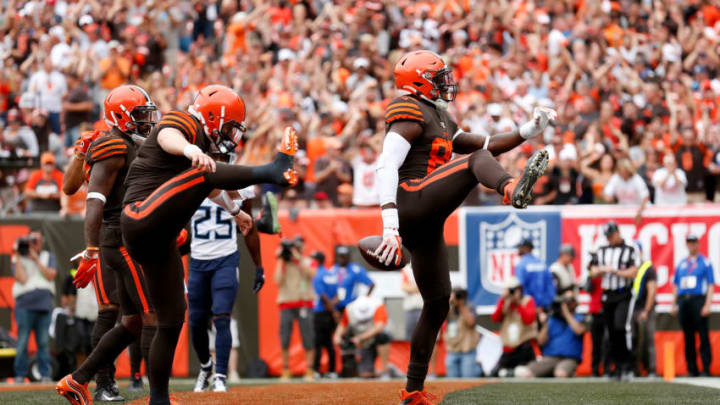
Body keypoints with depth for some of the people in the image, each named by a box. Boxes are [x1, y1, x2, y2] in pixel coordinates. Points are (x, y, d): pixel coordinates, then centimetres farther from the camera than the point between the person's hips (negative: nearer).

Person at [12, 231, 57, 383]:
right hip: (25, 306, -2)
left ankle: (45, 375, 3)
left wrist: (36, 259, -4)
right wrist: (18, 257, -7)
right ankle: (20, 375, -3)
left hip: (44, 306, 2)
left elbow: (51, 275, -1)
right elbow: (22, 279, -8)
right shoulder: (18, 260, 8)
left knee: (44, 342, 0)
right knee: (22, 343, -6)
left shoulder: (48, 257, 15)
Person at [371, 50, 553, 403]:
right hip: (410, 204, -10)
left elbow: (485, 145, 26)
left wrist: (528, 132, 13)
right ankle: (512, 191, -57)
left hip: (424, 225, 10)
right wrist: (390, 226, -28)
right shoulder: (411, 114, -5)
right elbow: (386, 167, -17)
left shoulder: (440, 119, 26)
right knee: (476, 162, -22)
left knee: (437, 304, 13)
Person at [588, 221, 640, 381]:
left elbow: (633, 272, -7)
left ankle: (628, 367, -16)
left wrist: (616, 272, -16)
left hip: (624, 295, -5)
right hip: (607, 295, 5)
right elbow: (593, 272, 15)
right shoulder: (602, 251, 16)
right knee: (611, 332, 4)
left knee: (621, 327, -21)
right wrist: (602, 270, -6)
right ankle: (618, 367, 11)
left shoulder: (630, 250, 0)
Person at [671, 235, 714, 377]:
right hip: (683, 301, 5)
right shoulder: (681, 264, 19)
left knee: (703, 337, -8)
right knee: (688, 337, 5)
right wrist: (674, 305, 13)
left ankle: (706, 369, -8)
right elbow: (676, 285, 21)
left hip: (698, 300, -5)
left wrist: (707, 305, -11)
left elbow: (710, 285, -1)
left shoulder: (705, 263, 5)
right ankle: (691, 369, 8)